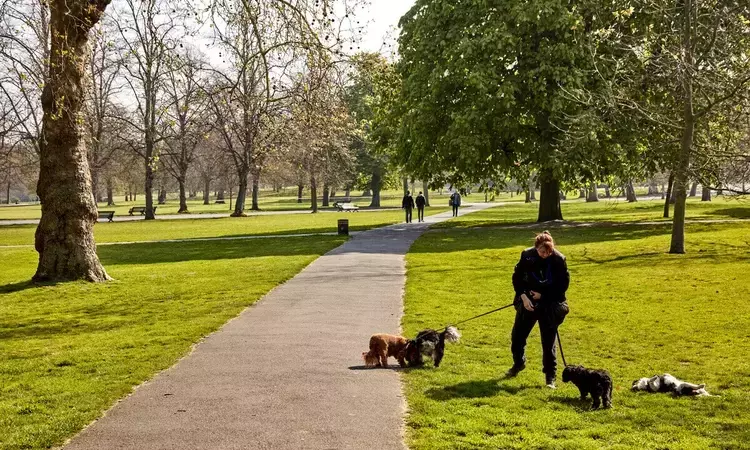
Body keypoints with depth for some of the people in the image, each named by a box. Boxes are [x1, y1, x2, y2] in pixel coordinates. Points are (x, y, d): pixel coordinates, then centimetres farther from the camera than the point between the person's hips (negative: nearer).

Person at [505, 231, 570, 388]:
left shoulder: (559, 259, -17)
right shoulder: (527, 255, -12)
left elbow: (563, 284, -9)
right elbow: (517, 277, -1)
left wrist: (543, 294, -13)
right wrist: (523, 296, -14)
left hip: (550, 305, -3)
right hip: (528, 302, 3)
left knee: (549, 341, 0)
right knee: (517, 335, 12)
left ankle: (550, 377, 12)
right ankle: (518, 363, 40)